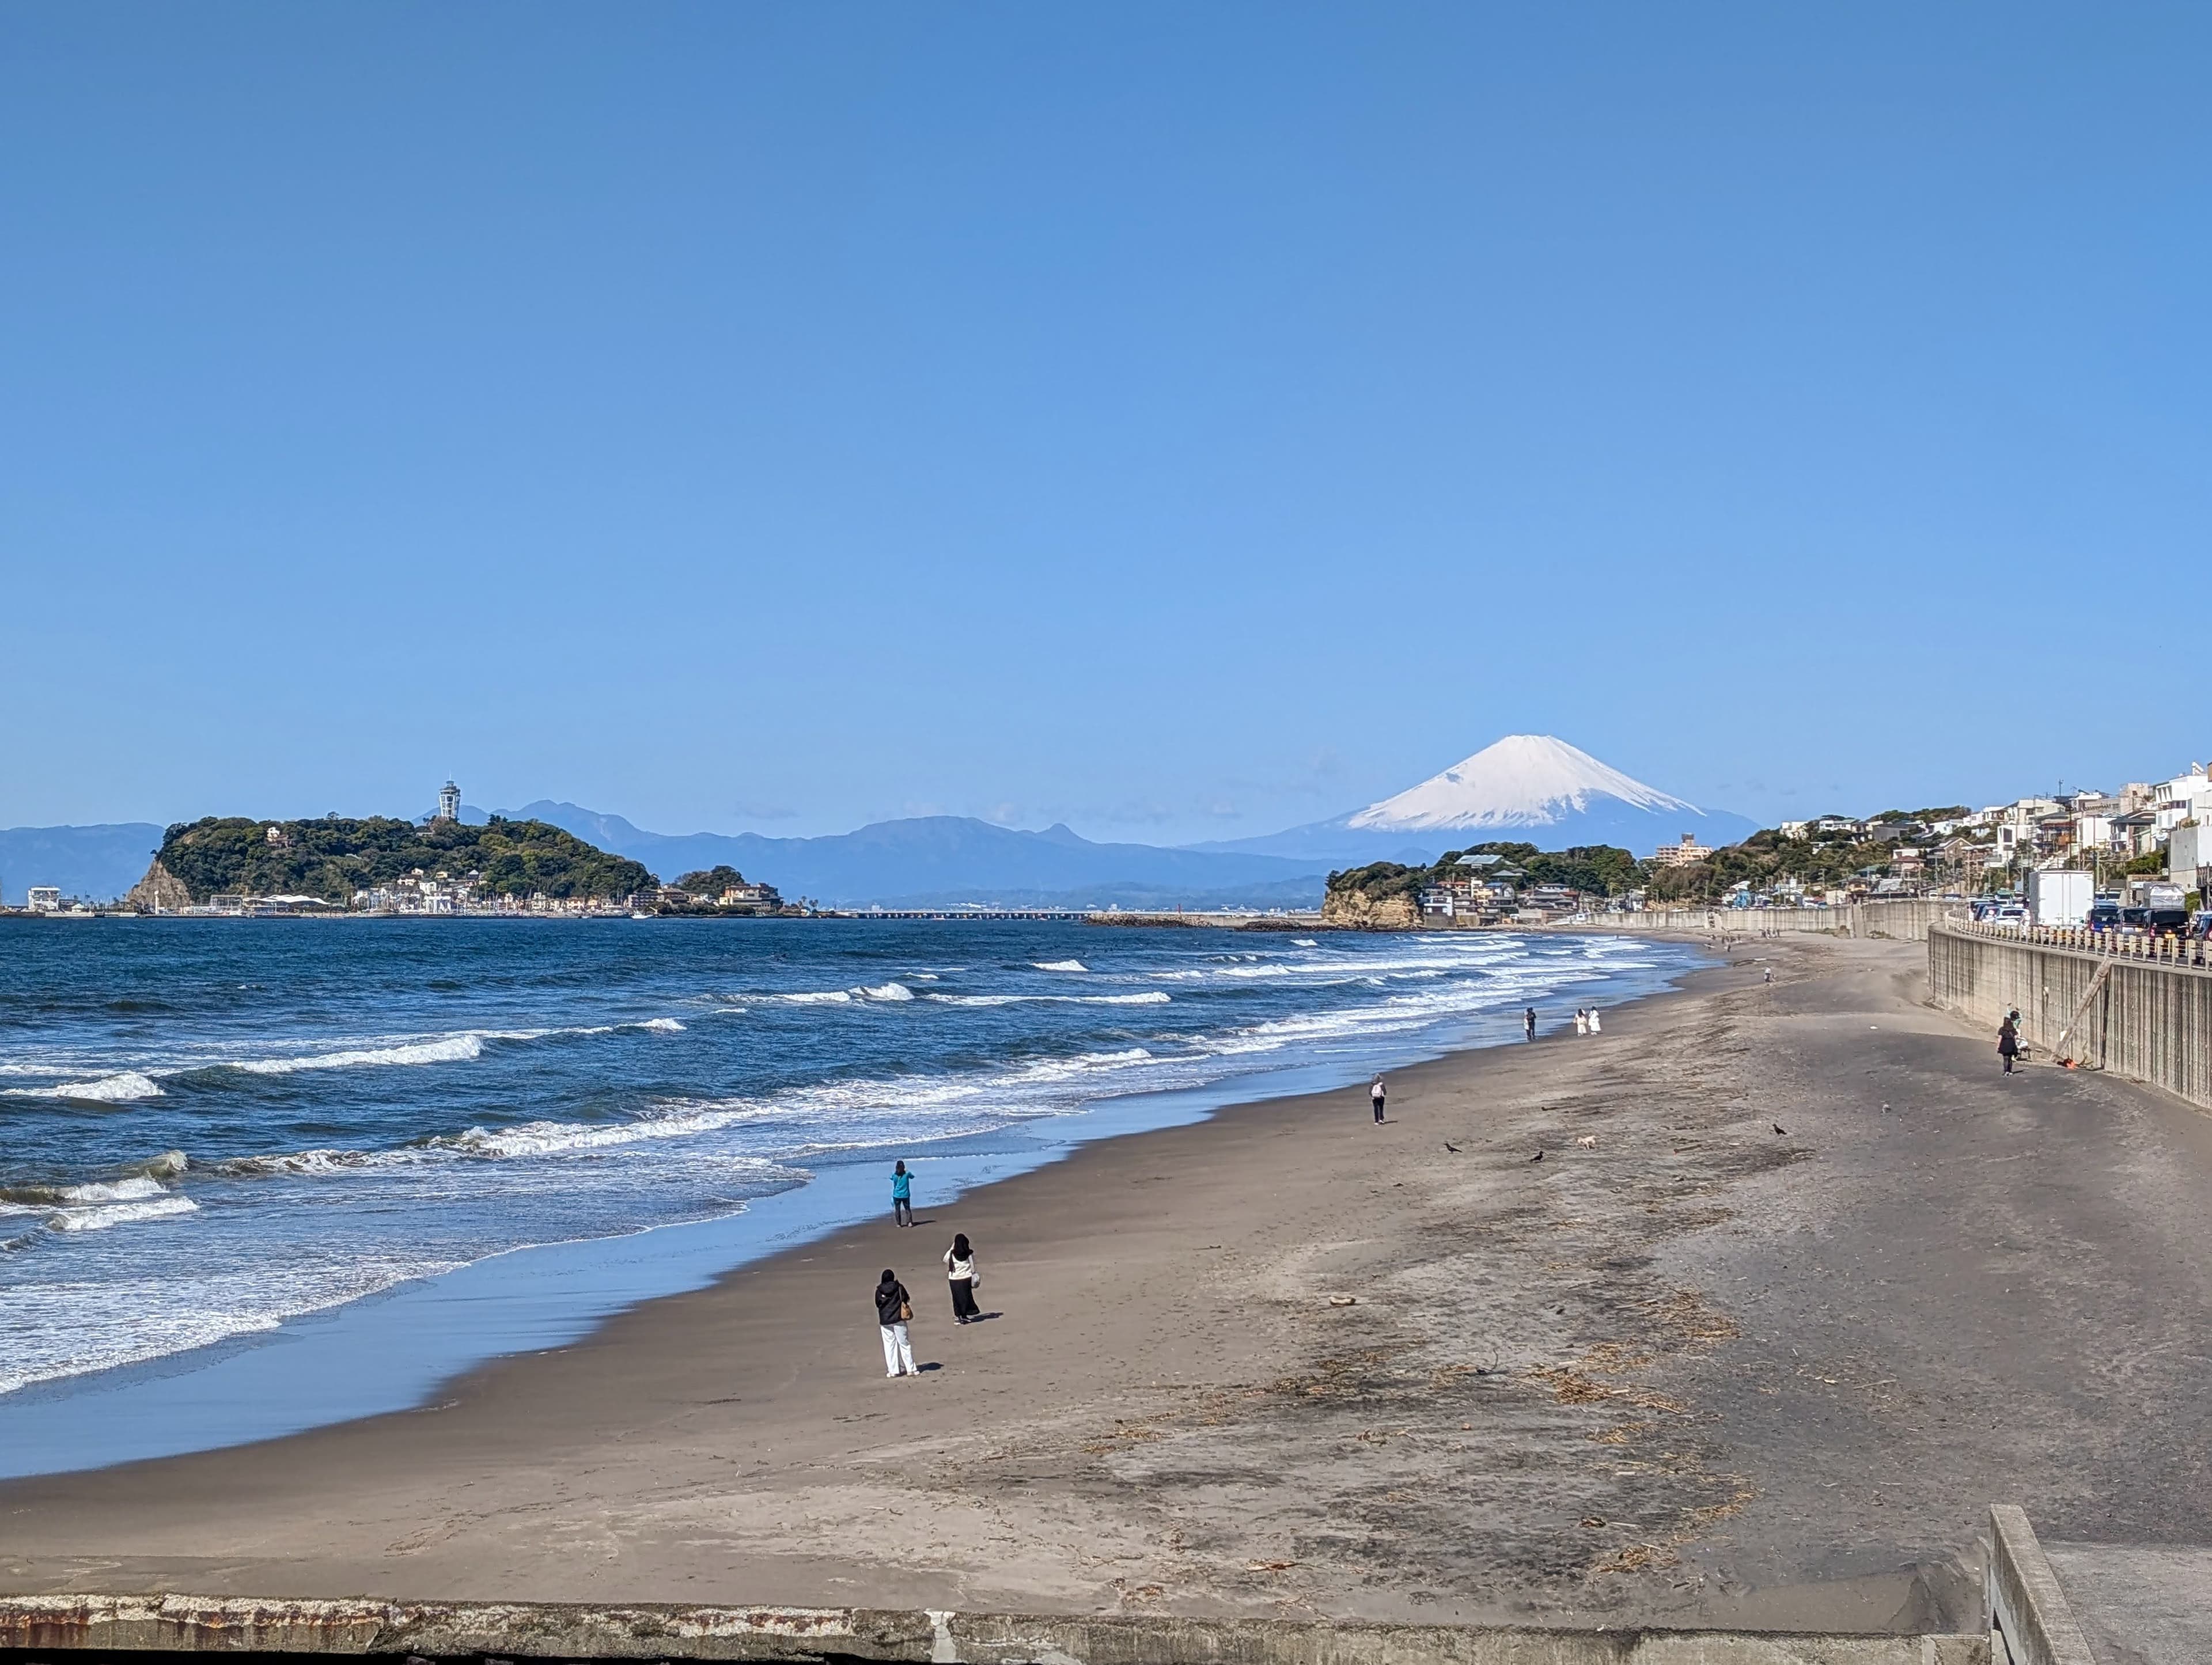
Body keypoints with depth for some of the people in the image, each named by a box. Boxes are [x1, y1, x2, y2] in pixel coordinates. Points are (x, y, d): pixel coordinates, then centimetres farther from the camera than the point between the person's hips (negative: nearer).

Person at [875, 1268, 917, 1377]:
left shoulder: (879, 1290, -2)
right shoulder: (899, 1288, -7)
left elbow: (878, 1304, 4)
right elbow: (906, 1300, 1)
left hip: (884, 1322, 1)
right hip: (898, 1320, -1)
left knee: (889, 1345, 7)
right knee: (904, 1344, 6)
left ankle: (892, 1370, 6)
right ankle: (910, 1369, 6)